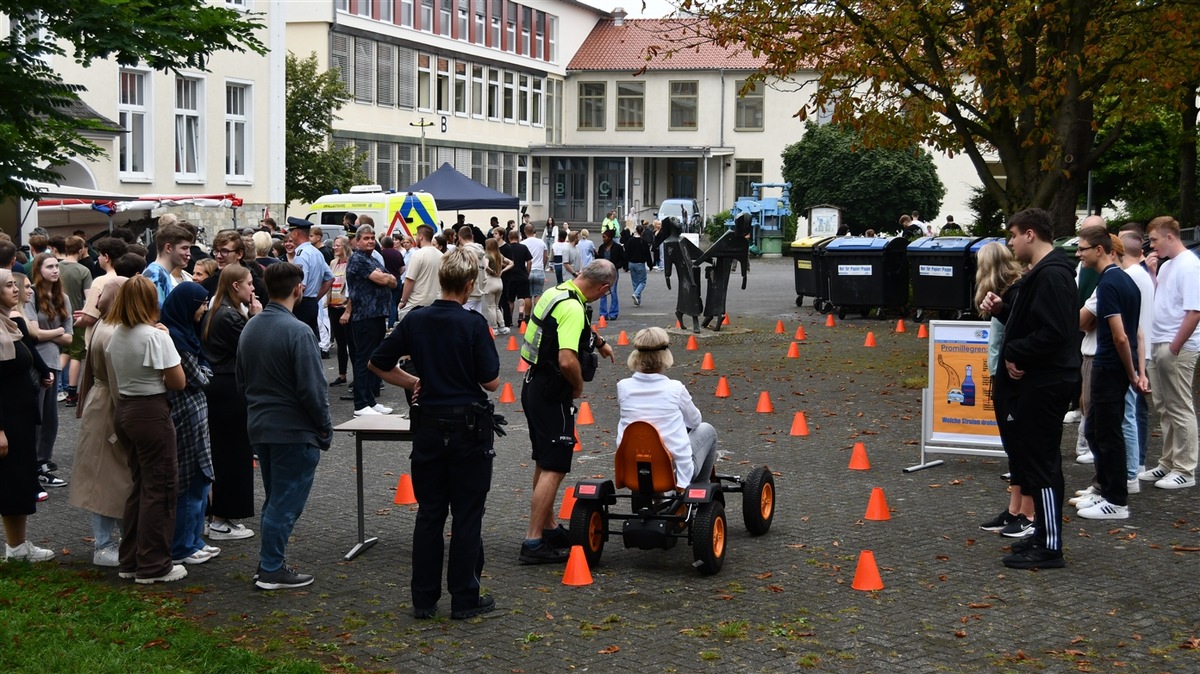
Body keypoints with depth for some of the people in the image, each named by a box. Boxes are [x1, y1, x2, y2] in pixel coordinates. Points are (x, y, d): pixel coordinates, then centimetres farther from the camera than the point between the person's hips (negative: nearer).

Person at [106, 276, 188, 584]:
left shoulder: (116, 335, 5)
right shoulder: (156, 336, -17)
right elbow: (178, 382, -15)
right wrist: (160, 378, 3)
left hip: (125, 409, 8)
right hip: (151, 412, -8)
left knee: (140, 484, 18)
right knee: (159, 488, 2)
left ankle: (130, 560, 23)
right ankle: (154, 566, 7)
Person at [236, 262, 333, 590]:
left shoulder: (250, 327, 6)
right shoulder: (298, 332, -19)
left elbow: (241, 378, 16)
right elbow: (311, 388, -19)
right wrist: (325, 428, -8)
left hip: (259, 426, 8)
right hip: (294, 430, -8)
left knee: (274, 499, 19)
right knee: (286, 502, 1)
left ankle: (269, 561, 24)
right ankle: (272, 569, 5)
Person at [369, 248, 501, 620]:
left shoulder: (415, 320, 0)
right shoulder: (473, 324, -13)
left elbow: (378, 363, 7)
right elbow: (491, 381, -12)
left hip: (428, 427, 4)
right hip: (469, 428, -4)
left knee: (429, 512, 11)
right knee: (467, 515, 4)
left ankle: (424, 598, 14)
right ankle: (464, 598, 9)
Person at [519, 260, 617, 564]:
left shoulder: (557, 292, 8)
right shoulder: (573, 308, -23)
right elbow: (567, 361, -33)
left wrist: (600, 342, 47)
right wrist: (579, 386, -13)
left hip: (534, 387, 10)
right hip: (552, 395, -10)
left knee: (544, 463, 19)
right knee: (554, 468, -7)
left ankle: (550, 528, 31)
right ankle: (534, 542, -7)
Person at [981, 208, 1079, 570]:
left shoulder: (1052, 275, -19)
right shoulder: (1041, 272, 15)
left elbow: (1053, 332, -27)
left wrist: (1015, 354, -17)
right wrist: (1002, 309, 7)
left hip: (1043, 386, -11)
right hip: (1035, 381, 11)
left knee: (1039, 462, -7)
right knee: (1033, 458, 17)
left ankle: (1050, 547, -1)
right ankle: (1043, 534, 26)